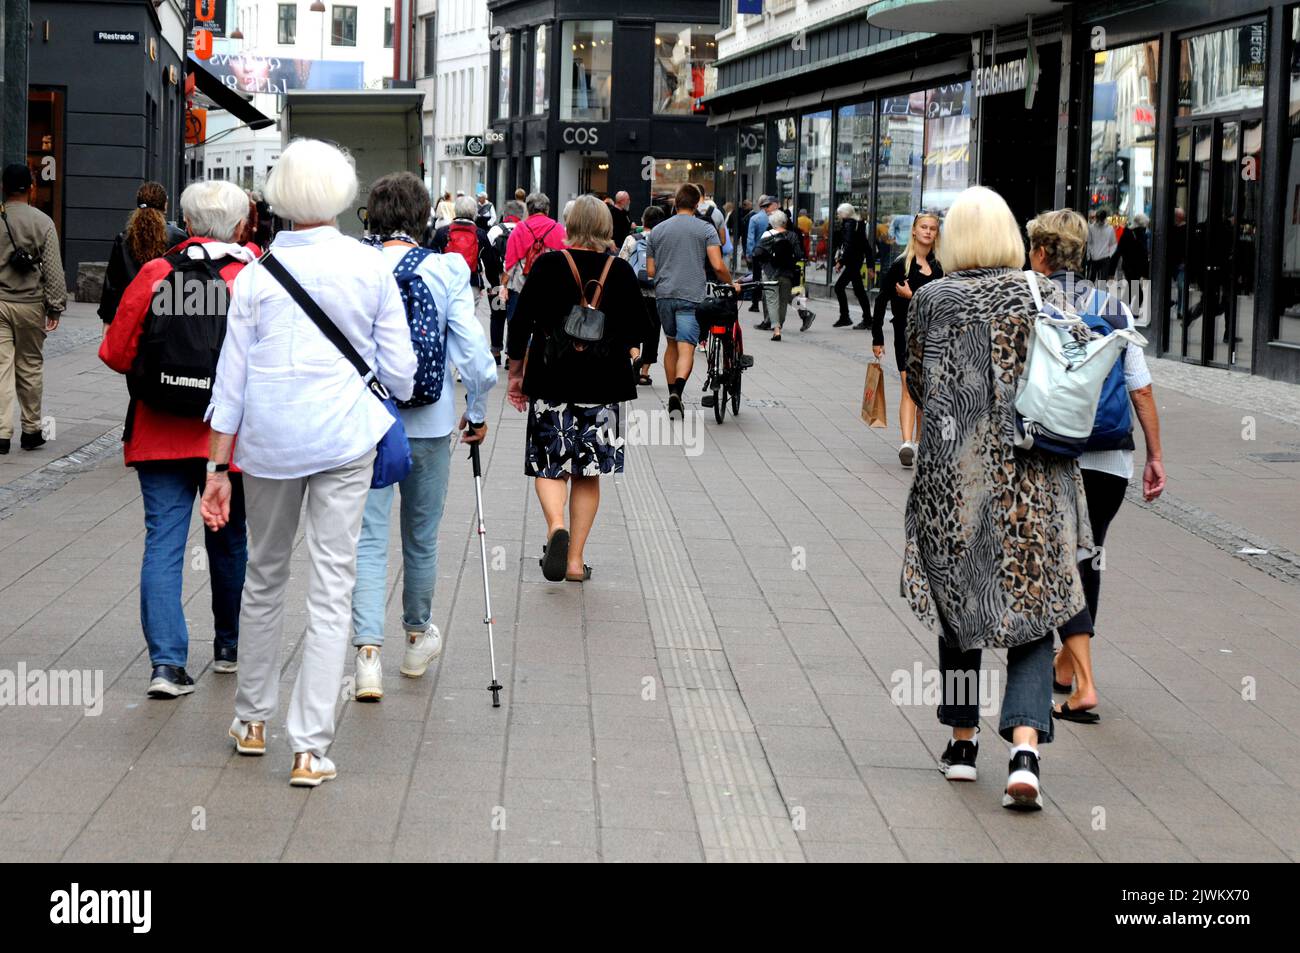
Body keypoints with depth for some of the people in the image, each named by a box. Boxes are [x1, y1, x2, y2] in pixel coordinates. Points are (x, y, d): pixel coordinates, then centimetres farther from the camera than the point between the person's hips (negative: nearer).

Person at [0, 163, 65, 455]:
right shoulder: (42, 222, -4)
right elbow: (53, 269, -6)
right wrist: (55, 307, -1)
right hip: (30, 304, -1)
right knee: (30, 367, 10)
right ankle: (31, 430, 18)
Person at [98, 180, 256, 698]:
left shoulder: (155, 273, -6)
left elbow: (117, 353, -4)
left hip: (160, 435, 0)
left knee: (163, 542, 1)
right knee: (229, 540, 17)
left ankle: (166, 662, -9)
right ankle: (228, 646, 32)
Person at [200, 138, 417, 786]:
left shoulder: (256, 275, -1)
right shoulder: (371, 267, -4)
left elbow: (233, 378, 1)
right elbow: (398, 369, -1)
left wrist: (217, 469, 5)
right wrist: (392, 395, 22)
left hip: (269, 441, 2)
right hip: (344, 436, -2)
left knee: (264, 575, 19)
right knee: (331, 587, 0)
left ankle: (252, 720, 30)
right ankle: (310, 747, -3)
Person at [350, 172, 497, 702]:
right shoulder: (446, 270, -8)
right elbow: (473, 352, -9)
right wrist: (477, 413, 7)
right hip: (428, 422, 1)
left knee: (368, 538, 0)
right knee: (421, 537, 17)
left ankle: (368, 648, -16)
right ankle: (417, 638, 35)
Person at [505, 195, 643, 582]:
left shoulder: (548, 265, -3)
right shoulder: (622, 271, 1)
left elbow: (520, 323, -1)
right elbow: (635, 334, 7)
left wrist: (516, 374, 9)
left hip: (551, 380, -1)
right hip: (604, 385, 1)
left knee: (549, 464, 7)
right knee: (588, 472, 8)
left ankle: (556, 526, -21)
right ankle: (576, 558, 7)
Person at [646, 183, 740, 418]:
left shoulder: (658, 230, 10)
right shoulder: (705, 229, -1)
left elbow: (650, 271, 11)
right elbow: (718, 266, -10)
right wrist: (731, 284, 7)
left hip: (664, 295, 4)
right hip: (692, 296, -4)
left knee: (672, 344, 20)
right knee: (686, 349, -9)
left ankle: (672, 395, 22)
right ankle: (677, 393, -29)